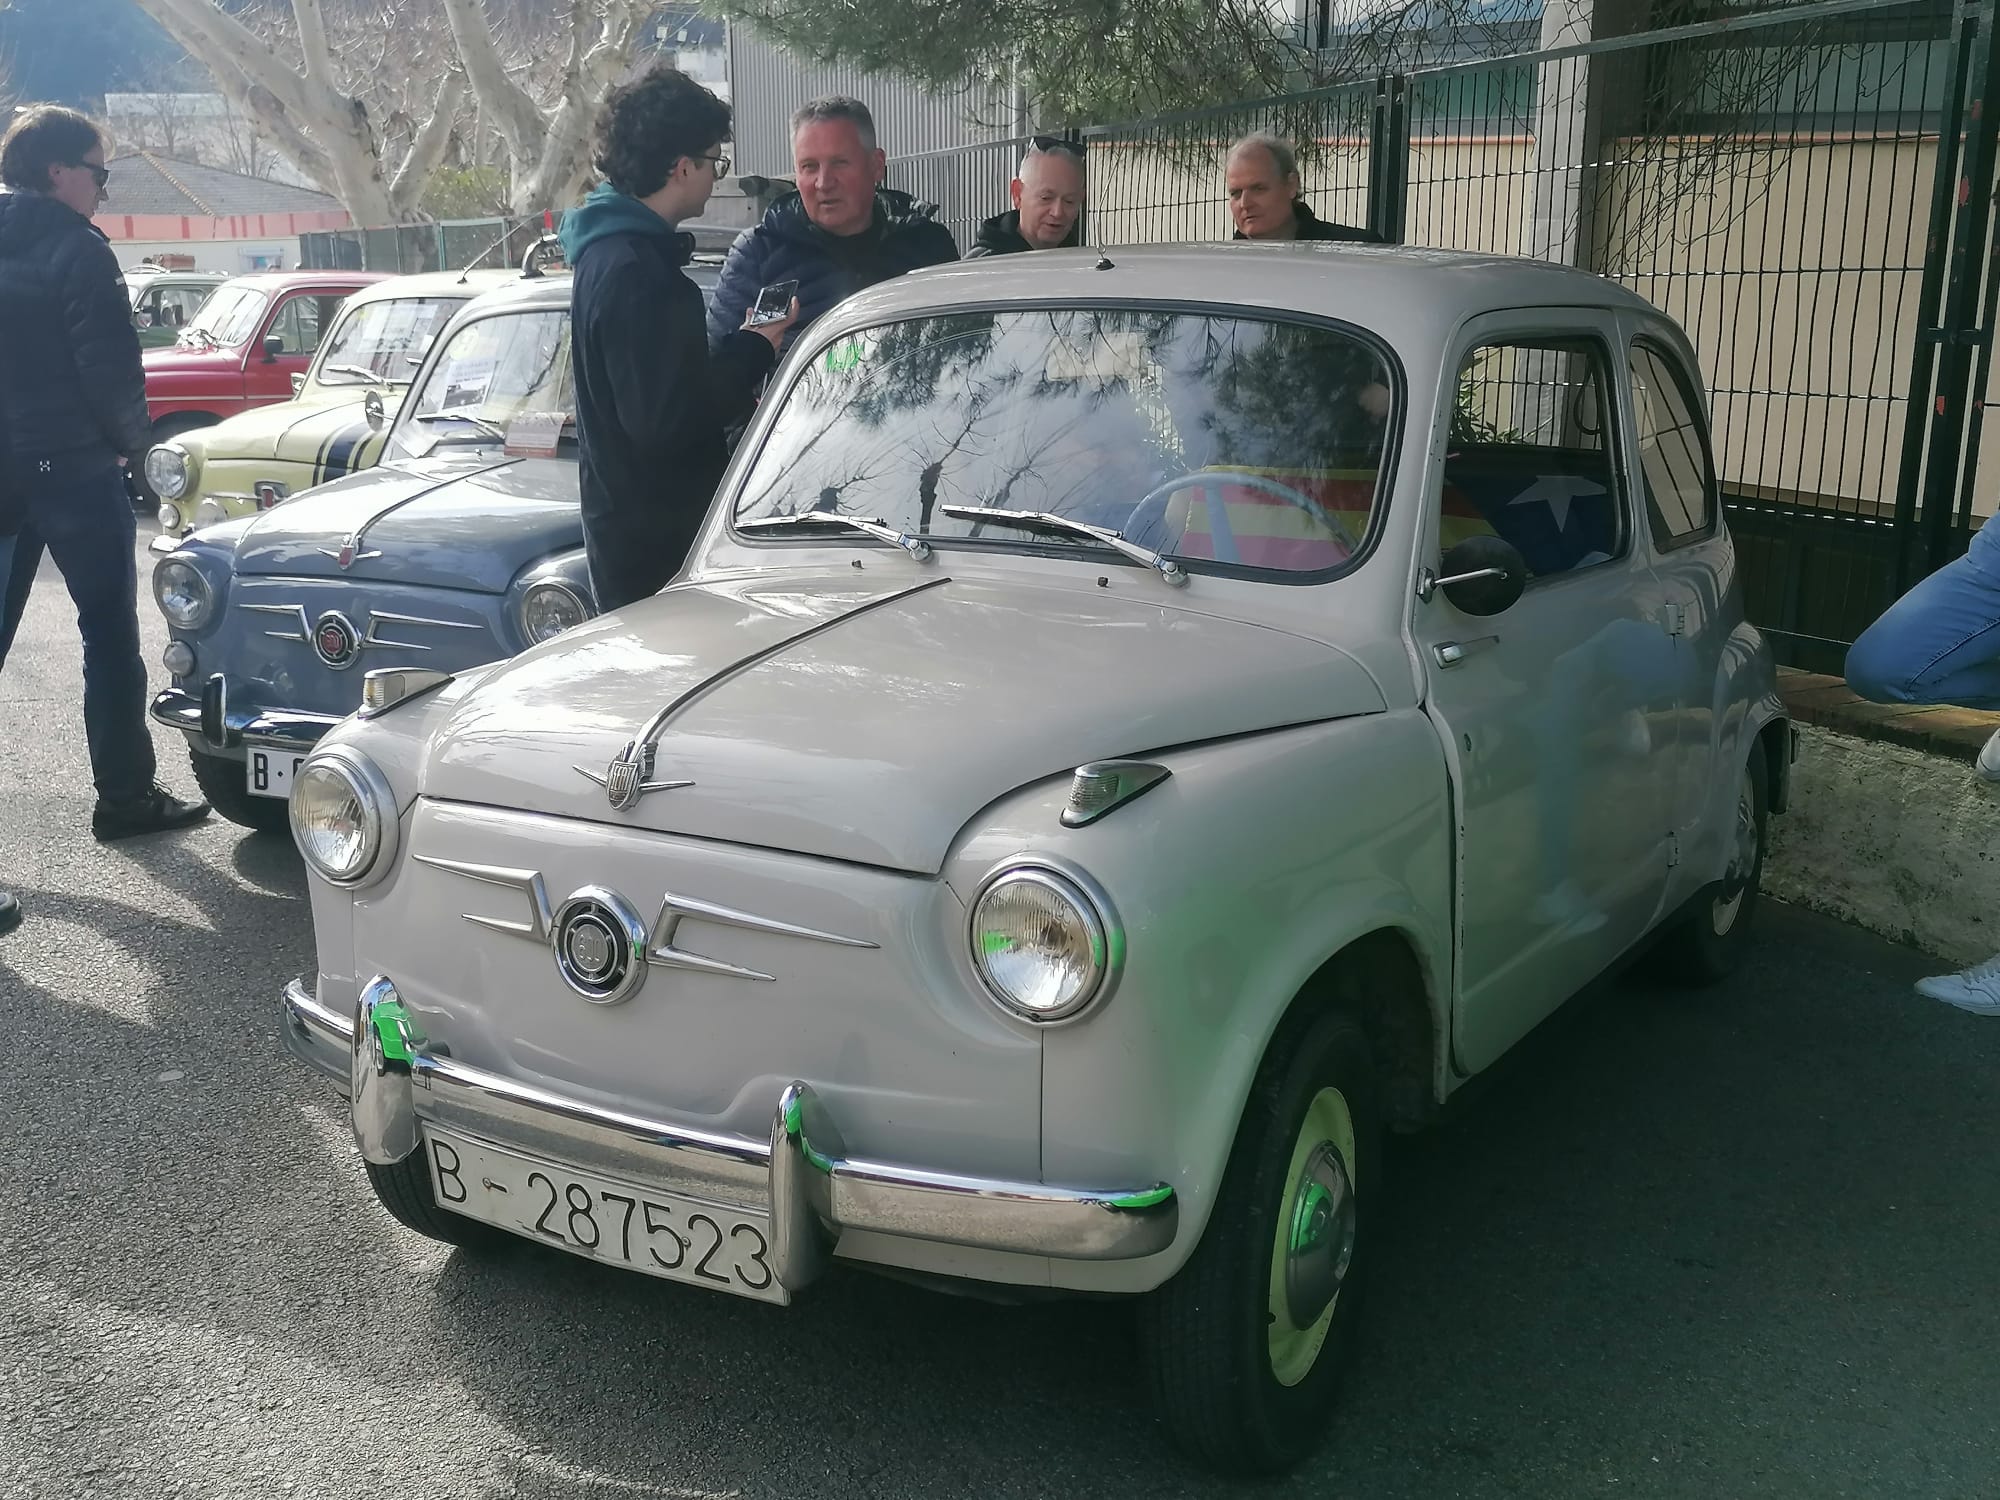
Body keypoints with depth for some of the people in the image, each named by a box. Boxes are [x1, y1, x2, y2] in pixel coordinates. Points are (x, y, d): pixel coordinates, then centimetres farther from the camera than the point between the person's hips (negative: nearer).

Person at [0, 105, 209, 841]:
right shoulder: (76, 249, -12)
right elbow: (110, 366, -15)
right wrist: (130, 442, 1)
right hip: (73, 464, -6)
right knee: (109, 635, 3)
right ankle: (125, 797, 8)